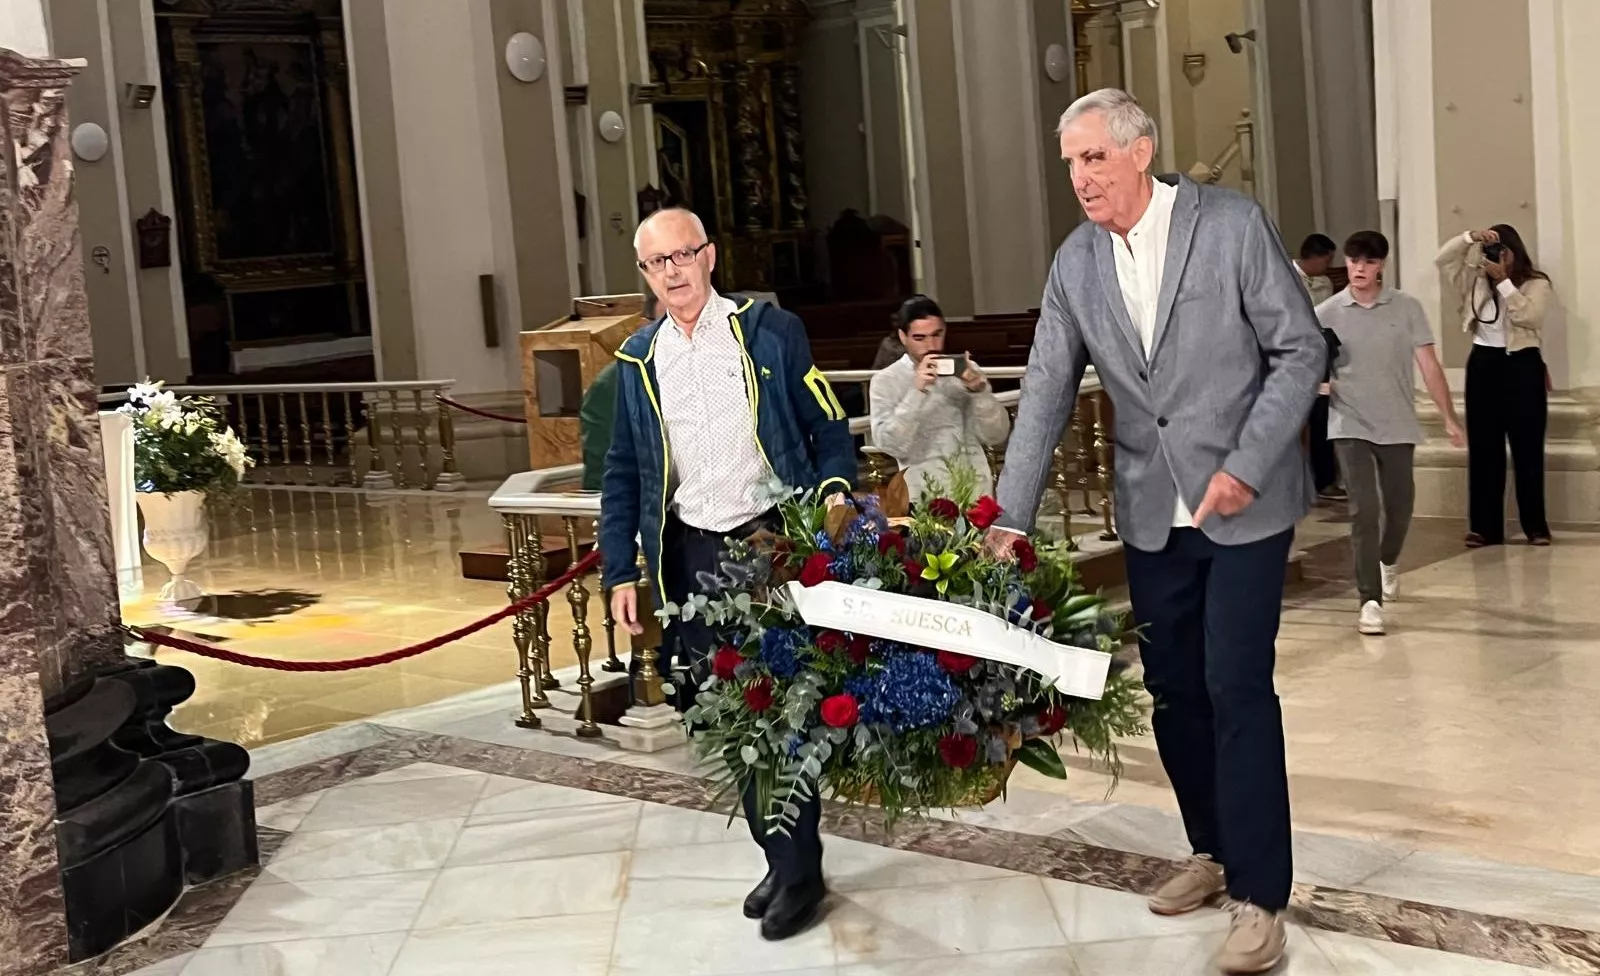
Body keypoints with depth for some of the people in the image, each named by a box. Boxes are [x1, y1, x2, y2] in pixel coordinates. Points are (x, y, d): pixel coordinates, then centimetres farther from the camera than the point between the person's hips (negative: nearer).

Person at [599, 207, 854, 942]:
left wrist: (835, 495, -18)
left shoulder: (770, 331, -1)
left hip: (773, 540, -3)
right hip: (692, 555, 4)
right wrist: (620, 571, 7)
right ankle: (780, 855, 23)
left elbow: (829, 429, 0)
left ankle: (801, 872, 12)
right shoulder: (638, 359, 8)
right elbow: (623, 475, 12)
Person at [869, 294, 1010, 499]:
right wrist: (916, 391, -17)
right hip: (926, 493, -2)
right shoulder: (886, 380, 4)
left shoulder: (966, 369, 12)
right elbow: (892, 446, -9)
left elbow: (996, 436, 5)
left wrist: (978, 389, -10)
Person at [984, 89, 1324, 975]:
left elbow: (1300, 349, -8)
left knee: (1237, 689, -7)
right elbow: (1046, 394, 1)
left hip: (1246, 501, -5)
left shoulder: (1232, 224, -11)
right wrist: (1009, 519, -6)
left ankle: (1259, 896, 2)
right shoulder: (1075, 262, 1)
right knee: (1172, 690, 11)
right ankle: (1212, 851, 29)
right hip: (1151, 511, 5)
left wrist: (1245, 467, -16)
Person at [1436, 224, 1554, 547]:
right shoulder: (1476, 281, 9)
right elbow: (1444, 259, 1)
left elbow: (1529, 315, -17)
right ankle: (1484, 526, 6)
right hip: (1483, 365, 3)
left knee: (1527, 449, 0)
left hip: (1523, 366, -3)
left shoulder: (1536, 283, -1)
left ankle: (1536, 526, 6)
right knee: (1483, 448, 3)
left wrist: (1504, 282, -18)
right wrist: (1470, 238, -12)